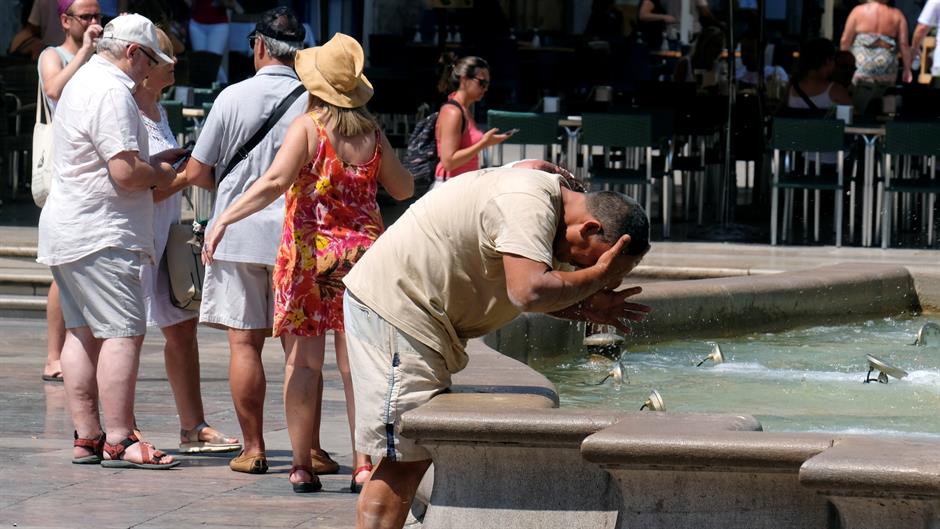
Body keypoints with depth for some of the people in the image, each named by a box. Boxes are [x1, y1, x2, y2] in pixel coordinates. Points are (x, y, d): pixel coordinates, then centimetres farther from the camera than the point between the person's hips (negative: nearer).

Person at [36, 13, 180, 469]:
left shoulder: (83, 82, 19)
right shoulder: (111, 92, -15)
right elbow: (125, 171, -22)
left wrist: (153, 161, 19)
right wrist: (159, 173, -4)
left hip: (68, 232, 11)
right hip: (101, 235, -11)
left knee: (83, 333, 11)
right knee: (123, 333, -11)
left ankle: (87, 435, 12)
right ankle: (119, 441, -14)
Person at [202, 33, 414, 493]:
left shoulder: (307, 127, -8)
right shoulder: (371, 134, 5)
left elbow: (275, 182, -22)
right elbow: (403, 189, 16)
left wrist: (224, 220, -26)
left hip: (308, 253, -3)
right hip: (363, 254, 3)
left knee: (303, 362, 2)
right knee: (357, 364, 6)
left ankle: (302, 466, 0)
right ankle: (364, 465, 3)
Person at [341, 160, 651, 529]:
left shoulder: (548, 187, 11)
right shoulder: (529, 204, -22)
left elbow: (522, 288, 16)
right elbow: (529, 292, -34)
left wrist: (584, 308, 1)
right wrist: (598, 276, -21)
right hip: (393, 311, -11)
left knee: (415, 456, 11)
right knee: (401, 461, -13)